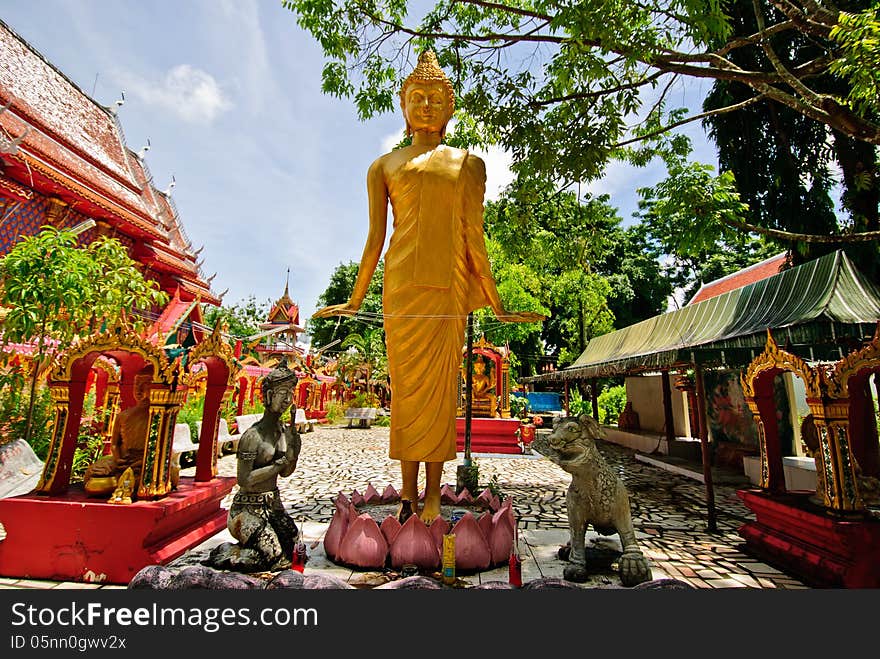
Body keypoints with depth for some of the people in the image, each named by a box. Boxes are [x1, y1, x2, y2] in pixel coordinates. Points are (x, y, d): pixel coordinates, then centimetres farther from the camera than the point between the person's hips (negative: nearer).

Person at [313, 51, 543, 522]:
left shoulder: (468, 163, 17)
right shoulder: (384, 166, 17)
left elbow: (474, 238, 12)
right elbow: (375, 237, 13)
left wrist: (495, 304, 8)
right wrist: (355, 301, 10)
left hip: (450, 282, 0)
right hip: (401, 283, 0)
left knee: (440, 386, -2)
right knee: (407, 383, -2)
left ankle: (433, 495, 10)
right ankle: (408, 492, 11)